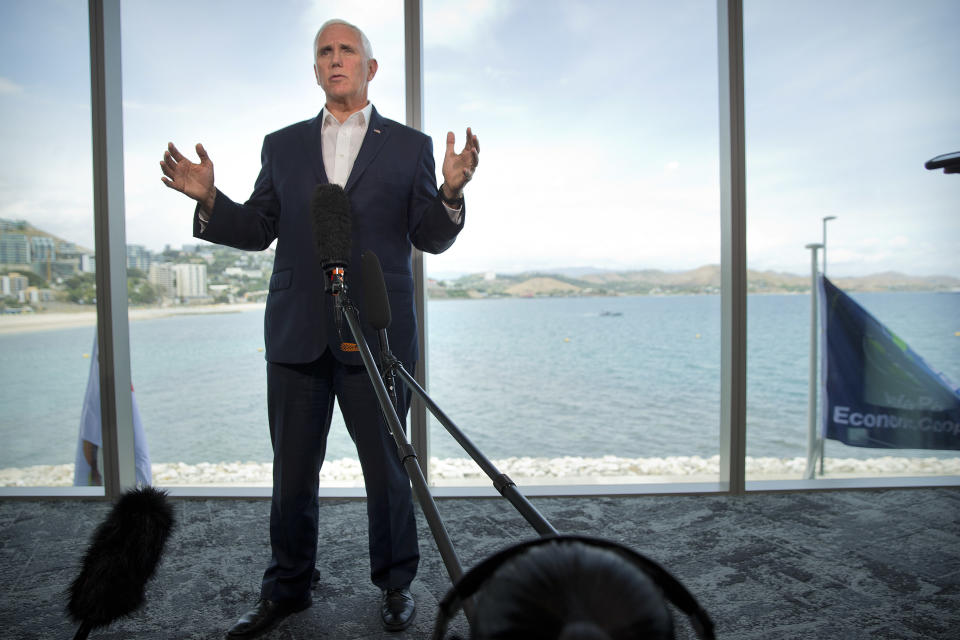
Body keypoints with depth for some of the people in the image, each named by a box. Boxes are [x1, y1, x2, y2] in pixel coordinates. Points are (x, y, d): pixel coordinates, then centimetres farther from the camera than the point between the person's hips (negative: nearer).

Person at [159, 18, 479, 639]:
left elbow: (432, 238, 4)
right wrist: (209, 199, -4)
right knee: (292, 472, 12)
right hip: (297, 335, 3)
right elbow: (258, 231, 12)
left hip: (378, 334, -2)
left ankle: (395, 584, 28)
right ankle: (286, 588, 31)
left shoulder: (410, 146, 9)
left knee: (387, 469, 8)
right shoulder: (282, 146, 15)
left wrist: (451, 191, -14)